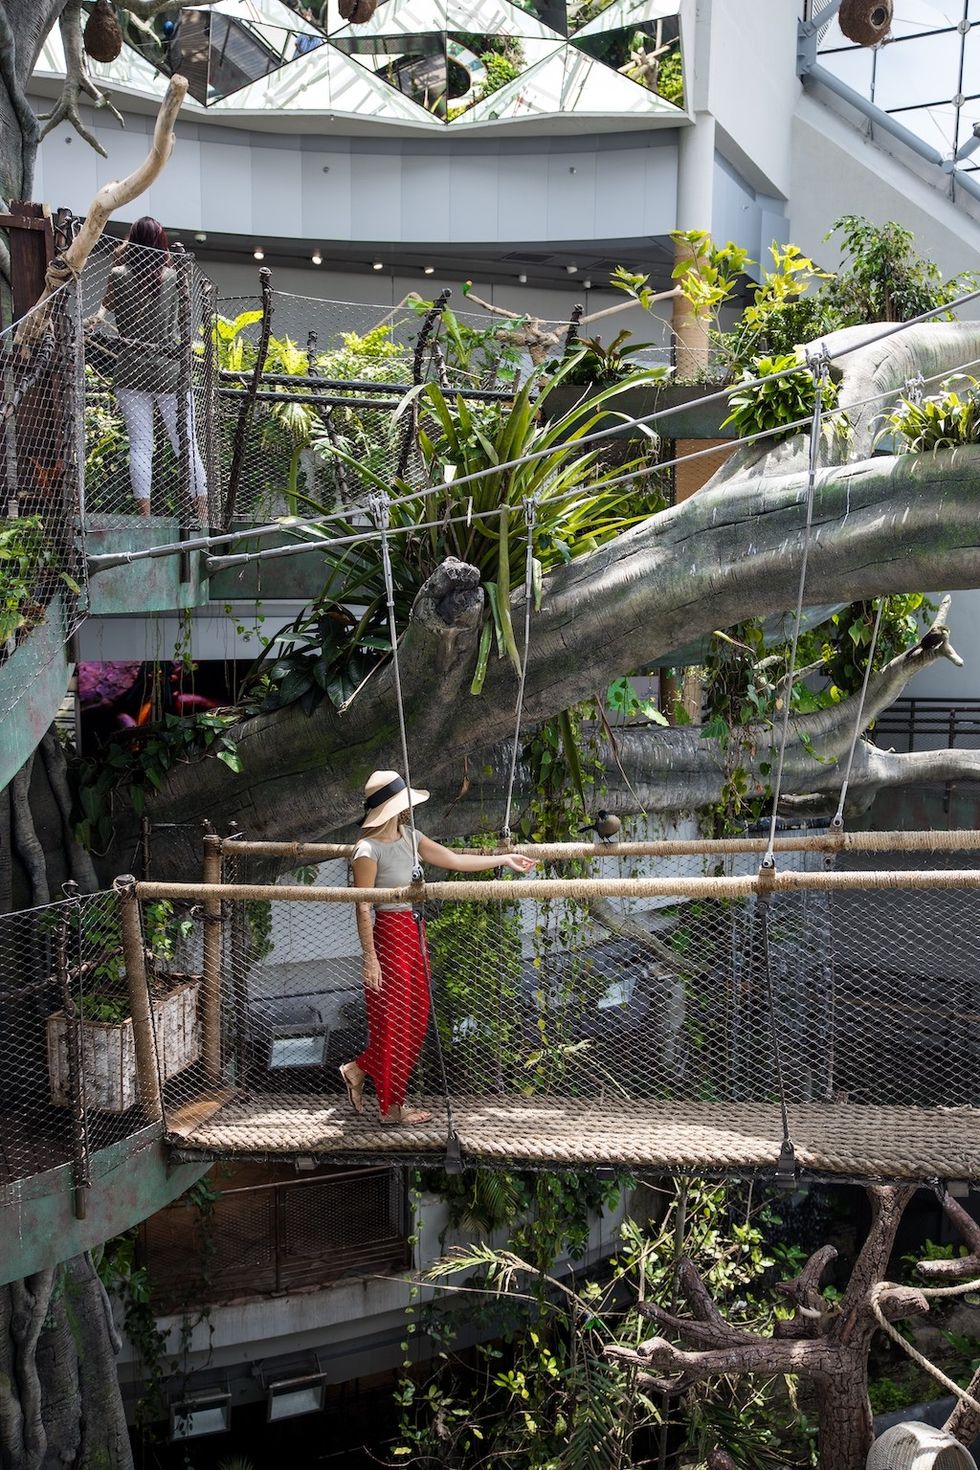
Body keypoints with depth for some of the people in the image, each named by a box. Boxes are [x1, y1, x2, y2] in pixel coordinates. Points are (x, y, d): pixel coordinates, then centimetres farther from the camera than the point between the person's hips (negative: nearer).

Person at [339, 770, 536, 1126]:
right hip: (390, 934, -9)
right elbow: (362, 909, -17)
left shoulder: (409, 838, 7)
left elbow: (455, 860, 14)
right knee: (394, 1023, 3)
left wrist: (504, 859, 15)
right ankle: (391, 1107, 18)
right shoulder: (368, 850, -17)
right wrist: (370, 958, -20)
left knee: (416, 1020, 15)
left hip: (414, 934, 9)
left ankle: (357, 1070, 31)